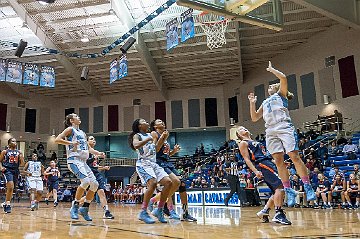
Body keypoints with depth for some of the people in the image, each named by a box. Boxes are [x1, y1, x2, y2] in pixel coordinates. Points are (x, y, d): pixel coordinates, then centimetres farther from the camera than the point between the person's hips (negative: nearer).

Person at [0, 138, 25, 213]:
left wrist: (21, 157, -7)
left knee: (11, 188, 11)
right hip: (7, 170, -4)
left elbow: (22, 164, 10)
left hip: (15, 171, 4)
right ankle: (8, 204, -10)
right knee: (10, 187, -21)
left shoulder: (19, 152, 11)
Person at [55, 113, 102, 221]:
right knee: (86, 181, -26)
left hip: (83, 161, 8)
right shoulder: (70, 129, 2)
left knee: (95, 184, -3)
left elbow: (88, 148, 29)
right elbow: (57, 140, -10)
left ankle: (85, 208, 9)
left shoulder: (82, 133, 23)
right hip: (74, 160, -8)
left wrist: (98, 153, 15)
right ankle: (75, 206, -10)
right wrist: (71, 142, -19)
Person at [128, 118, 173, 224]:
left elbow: (156, 149, 30)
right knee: (153, 183, -29)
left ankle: (159, 210, 2)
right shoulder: (137, 135, 1)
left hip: (154, 163, 8)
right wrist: (148, 139, -15)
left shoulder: (150, 135, 22)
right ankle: (143, 212, -18)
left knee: (168, 182, -7)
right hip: (143, 163, -8)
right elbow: (136, 145, -22)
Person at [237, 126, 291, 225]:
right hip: (262, 165, -9)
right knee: (280, 186, -21)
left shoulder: (255, 142, 32)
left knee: (277, 191, 6)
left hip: (269, 163, 9)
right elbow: (247, 159, -6)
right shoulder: (243, 143, 6)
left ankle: (264, 211, 13)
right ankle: (278, 214, -24)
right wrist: (255, 171, -19)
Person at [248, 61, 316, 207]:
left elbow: (283, 78, -2)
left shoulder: (281, 94, 17)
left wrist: (271, 69, 11)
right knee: (278, 161, -3)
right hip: (270, 131, 6)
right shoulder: (265, 102, 31)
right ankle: (289, 191, 0)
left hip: (284, 127, -5)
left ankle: (308, 187, -9)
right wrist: (252, 103, 17)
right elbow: (254, 118, 26)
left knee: (294, 156, -13)